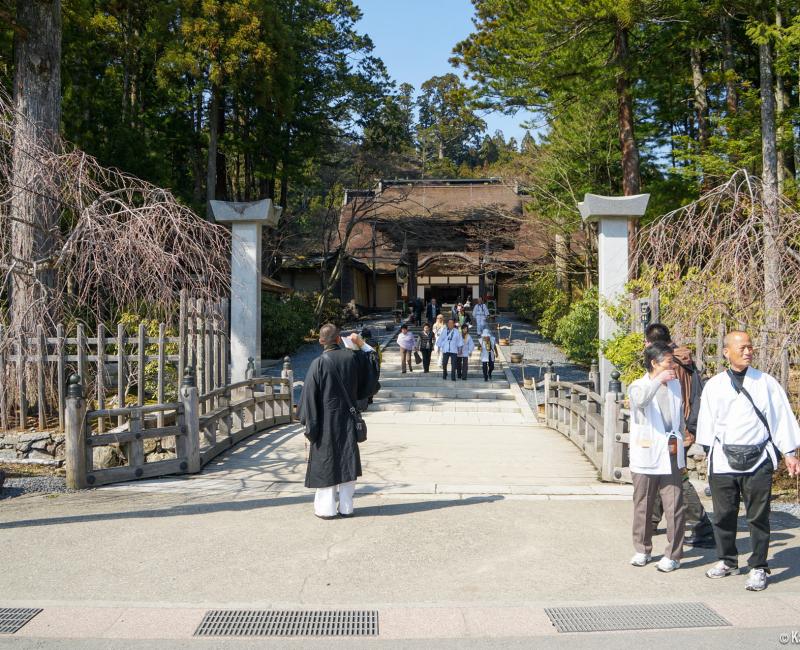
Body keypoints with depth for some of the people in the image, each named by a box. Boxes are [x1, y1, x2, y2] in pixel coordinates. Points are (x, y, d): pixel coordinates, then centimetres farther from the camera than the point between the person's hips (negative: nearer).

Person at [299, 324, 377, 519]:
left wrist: (309, 424, -4)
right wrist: (361, 345, 18)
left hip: (326, 422, -3)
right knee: (346, 461, 10)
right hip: (347, 421, 3)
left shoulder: (319, 363, -13)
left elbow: (310, 395, -12)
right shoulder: (352, 357, -3)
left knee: (325, 463, 5)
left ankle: (326, 508, 9)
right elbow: (369, 380, 18)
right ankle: (346, 506, 15)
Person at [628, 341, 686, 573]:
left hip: (671, 456, 3)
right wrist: (658, 380, -26)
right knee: (643, 506, 8)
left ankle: (673, 555, 10)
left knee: (674, 507, -1)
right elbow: (640, 400, -32)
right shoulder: (639, 386, -6)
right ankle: (642, 549, 24)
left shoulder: (675, 384, 10)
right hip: (646, 456, -3)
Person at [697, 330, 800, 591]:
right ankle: (727, 560, 29)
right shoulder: (714, 386, 4)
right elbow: (707, 422, 9)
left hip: (758, 460, -1)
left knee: (758, 516, 2)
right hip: (723, 460, 1)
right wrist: (710, 452, 8)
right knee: (723, 514, 10)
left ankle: (758, 567, 15)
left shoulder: (766, 383, 2)